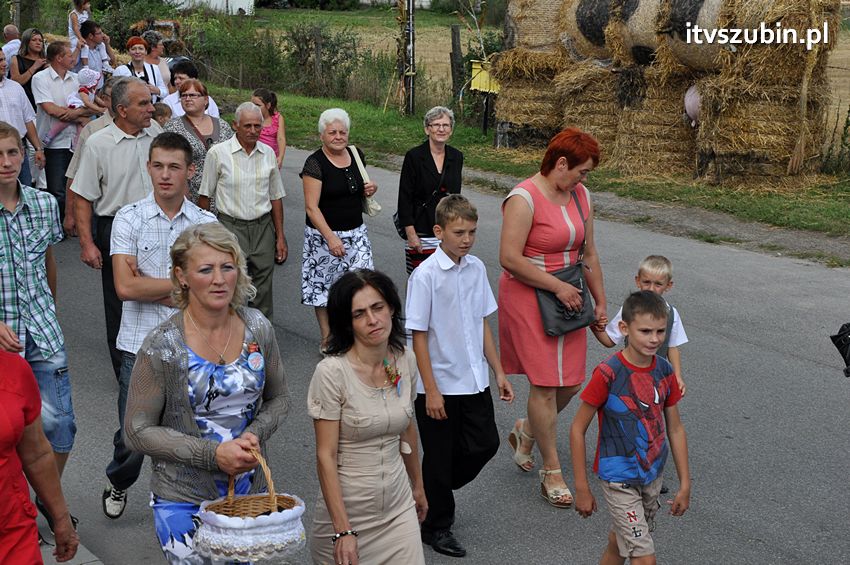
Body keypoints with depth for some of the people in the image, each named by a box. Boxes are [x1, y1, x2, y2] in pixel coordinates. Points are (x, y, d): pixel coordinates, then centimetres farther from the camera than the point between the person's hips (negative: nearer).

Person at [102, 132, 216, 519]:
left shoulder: (206, 223, 2)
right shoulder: (129, 219, -2)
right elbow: (125, 287, -13)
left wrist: (148, 284, -10)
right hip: (140, 345, -1)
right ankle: (118, 484, 39)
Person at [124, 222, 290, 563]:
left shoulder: (258, 329, -5)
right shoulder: (162, 347, -17)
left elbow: (278, 399, 9)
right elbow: (137, 432, -14)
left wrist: (255, 435, -12)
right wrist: (213, 453, -22)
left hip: (250, 492, 5)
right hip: (184, 501, -4)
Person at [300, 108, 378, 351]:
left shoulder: (356, 155, 5)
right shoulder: (315, 163, -12)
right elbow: (311, 207, -17)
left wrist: (370, 189, 0)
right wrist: (330, 238, -24)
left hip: (356, 232, 4)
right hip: (324, 235, -4)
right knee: (324, 286, 7)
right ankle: (327, 339, 21)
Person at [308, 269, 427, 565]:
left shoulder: (405, 360, -2)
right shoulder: (332, 372, -19)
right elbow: (325, 456, -18)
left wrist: (418, 485, 22)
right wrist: (343, 531, -20)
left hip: (398, 507, 5)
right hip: (346, 508, -4)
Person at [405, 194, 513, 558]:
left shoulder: (476, 268, 1)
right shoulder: (425, 275, -17)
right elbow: (419, 336, -15)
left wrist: (499, 372, 10)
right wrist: (431, 391, -15)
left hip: (475, 381, 6)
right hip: (440, 386, -6)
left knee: (485, 444, 11)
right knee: (439, 458, 7)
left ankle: (433, 491, 35)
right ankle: (436, 527, 26)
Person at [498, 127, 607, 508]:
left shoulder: (580, 196, 9)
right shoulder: (524, 198, -16)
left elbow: (589, 254, 17)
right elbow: (510, 259, -21)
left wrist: (600, 301, 17)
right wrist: (557, 286, -17)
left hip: (567, 298, 8)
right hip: (528, 300, -7)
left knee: (571, 383, 7)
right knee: (545, 384, -5)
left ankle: (525, 432, 35)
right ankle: (552, 473, 8)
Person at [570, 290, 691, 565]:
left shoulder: (664, 371, -4)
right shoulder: (608, 374, -21)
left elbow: (675, 429, 6)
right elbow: (577, 429, -14)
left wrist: (685, 484, 7)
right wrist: (582, 488, -12)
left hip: (652, 477, 5)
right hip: (620, 480, -5)